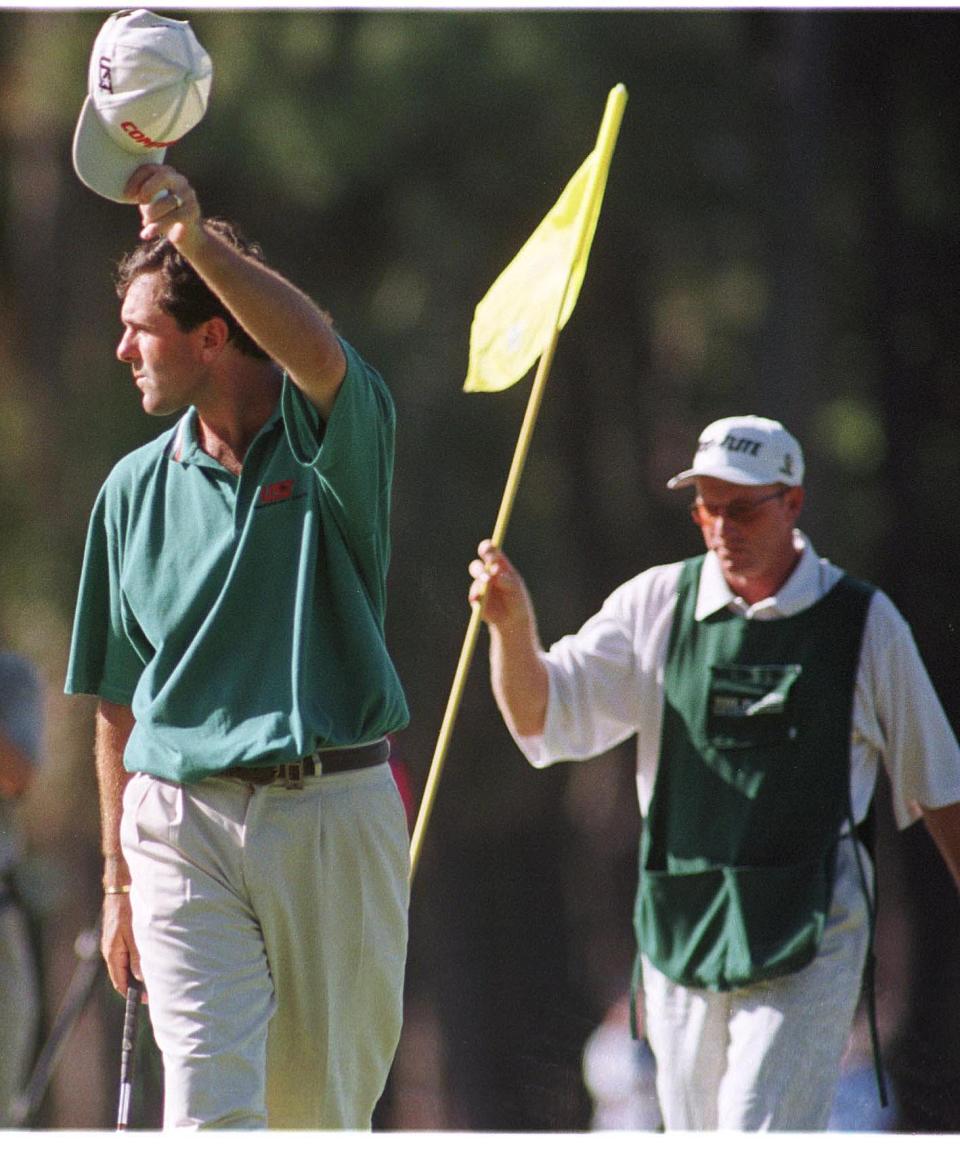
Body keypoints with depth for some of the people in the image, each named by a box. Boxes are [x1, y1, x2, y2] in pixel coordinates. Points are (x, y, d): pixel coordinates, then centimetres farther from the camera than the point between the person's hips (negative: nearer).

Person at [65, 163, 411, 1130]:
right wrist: (117, 877, 11)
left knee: (322, 1114, 7)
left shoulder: (331, 440, -3)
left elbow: (316, 352, -30)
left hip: (334, 810, -2)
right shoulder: (136, 488, 8)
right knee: (209, 1104, -13)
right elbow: (117, 702, 13)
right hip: (183, 820, 2)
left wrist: (196, 236, -44)